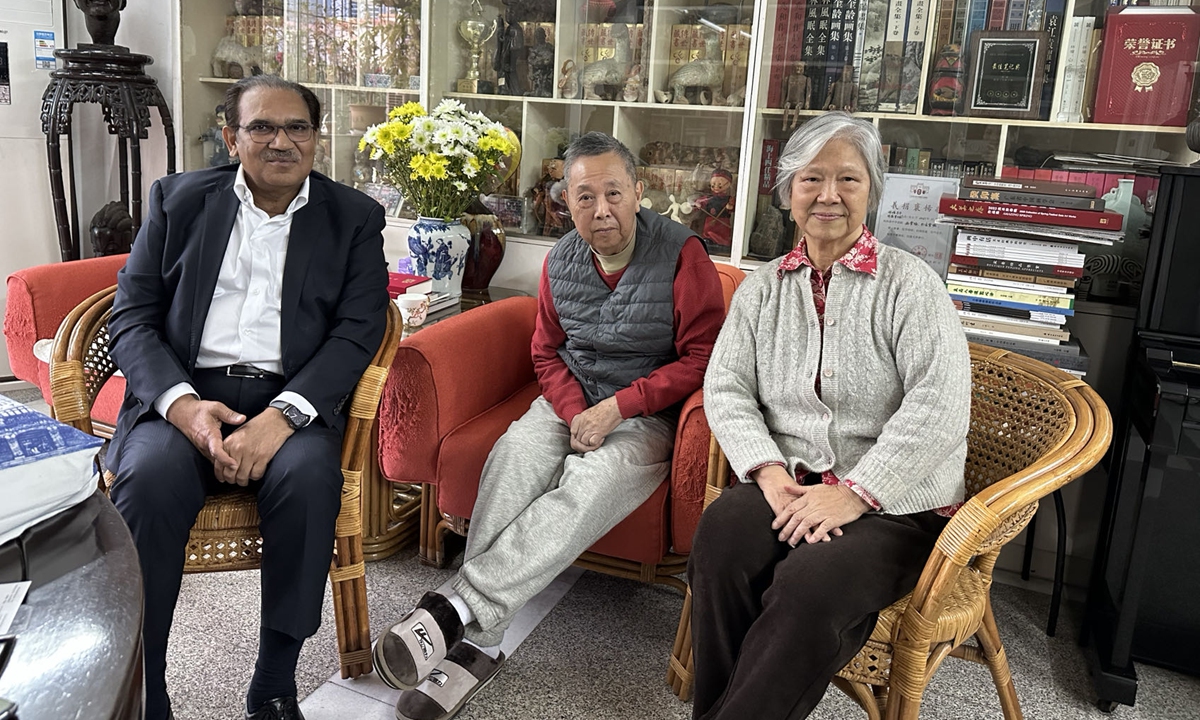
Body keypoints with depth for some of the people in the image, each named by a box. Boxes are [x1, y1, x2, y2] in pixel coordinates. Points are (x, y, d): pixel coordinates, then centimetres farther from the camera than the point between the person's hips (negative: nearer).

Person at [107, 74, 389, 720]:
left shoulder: (354, 217, 10)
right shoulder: (178, 199, 13)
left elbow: (358, 329, -2)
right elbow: (132, 315, 6)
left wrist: (282, 415, -18)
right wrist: (181, 403, -14)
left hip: (292, 396, -1)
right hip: (184, 392, 1)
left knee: (307, 475, -31)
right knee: (149, 479, -29)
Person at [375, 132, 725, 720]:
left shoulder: (682, 253, -8)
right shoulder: (560, 262, 6)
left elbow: (701, 358, -10)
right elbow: (546, 353, 14)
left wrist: (618, 408, -18)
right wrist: (576, 413, -7)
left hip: (647, 415, -3)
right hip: (569, 403, 4)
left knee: (590, 484, -35)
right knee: (512, 457, -29)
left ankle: (456, 609, -38)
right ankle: (477, 643, -32)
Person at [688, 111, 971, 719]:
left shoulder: (910, 283, -3)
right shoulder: (762, 288, 12)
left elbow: (940, 407, -13)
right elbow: (726, 389, 5)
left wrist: (853, 494, -18)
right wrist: (768, 470, -12)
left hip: (896, 503, -3)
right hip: (789, 483, 3)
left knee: (811, 584, -32)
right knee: (719, 537, -28)